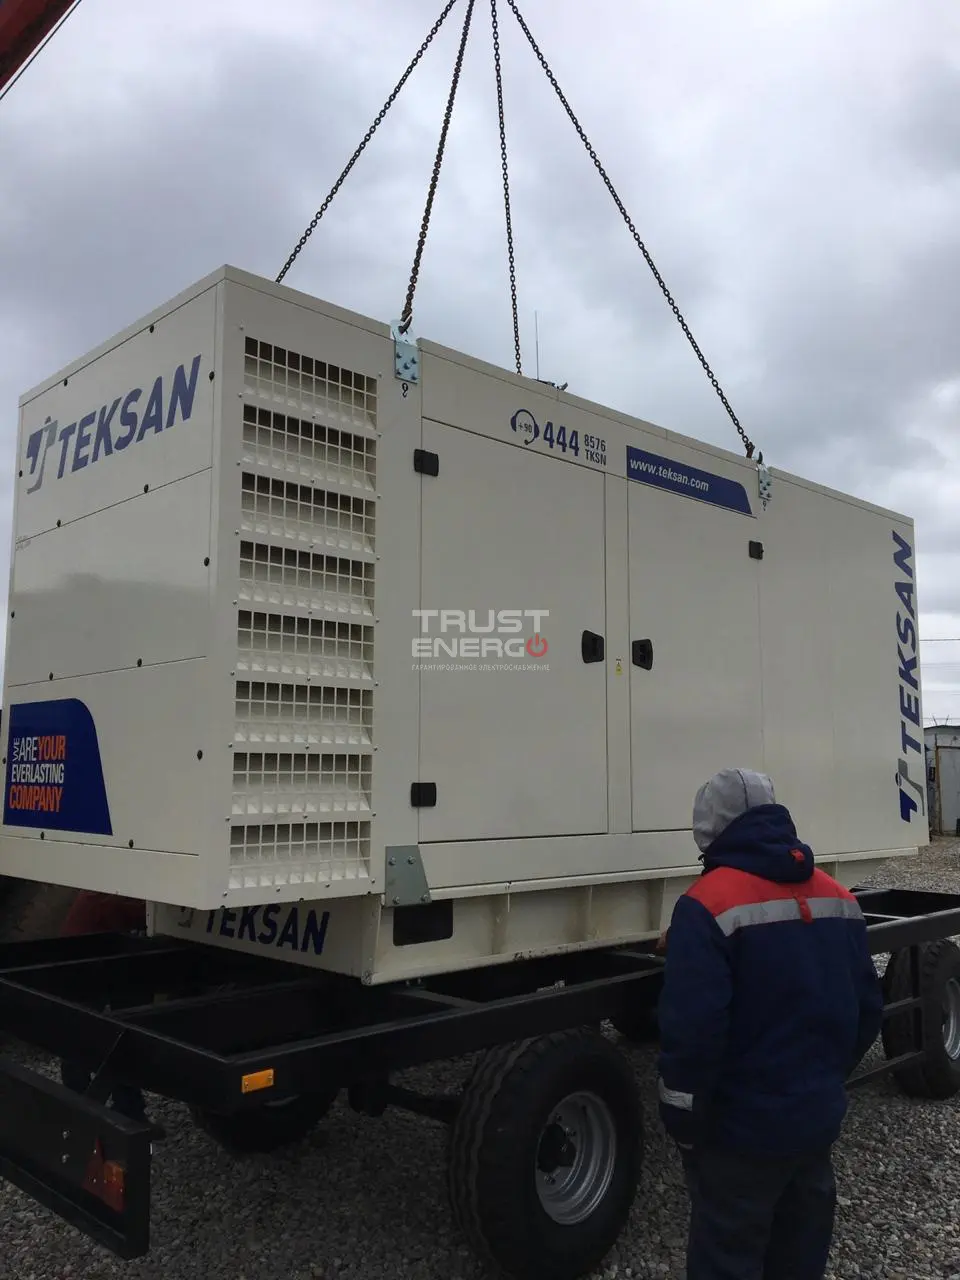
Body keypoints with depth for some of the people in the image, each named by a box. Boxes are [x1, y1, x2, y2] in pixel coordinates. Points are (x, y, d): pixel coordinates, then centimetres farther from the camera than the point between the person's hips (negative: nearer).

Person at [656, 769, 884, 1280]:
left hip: (742, 1130, -7)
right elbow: (868, 1009, 9)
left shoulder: (709, 904, -20)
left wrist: (683, 1120, -12)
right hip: (819, 1119, 7)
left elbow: (692, 1029, -25)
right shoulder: (839, 898, 4)